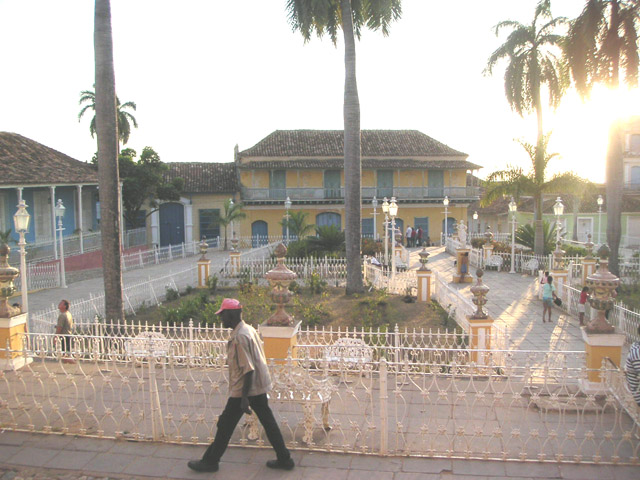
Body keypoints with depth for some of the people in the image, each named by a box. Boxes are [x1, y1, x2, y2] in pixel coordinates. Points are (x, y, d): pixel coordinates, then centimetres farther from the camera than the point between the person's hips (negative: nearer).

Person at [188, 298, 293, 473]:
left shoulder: (239, 337, -22)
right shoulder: (249, 329, 6)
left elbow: (248, 370, -25)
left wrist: (244, 398, -21)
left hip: (244, 388, -9)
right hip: (259, 387, 9)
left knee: (225, 425, 7)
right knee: (268, 422, 15)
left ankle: (210, 462, 23)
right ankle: (284, 459, 21)